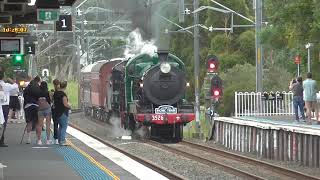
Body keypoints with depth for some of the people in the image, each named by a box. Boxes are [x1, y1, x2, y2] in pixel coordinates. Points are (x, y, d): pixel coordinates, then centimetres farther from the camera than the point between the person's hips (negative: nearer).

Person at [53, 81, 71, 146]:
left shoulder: (55, 93, 8)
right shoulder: (63, 94, -17)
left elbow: (54, 102, 17)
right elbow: (65, 104, -19)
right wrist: (69, 106, -2)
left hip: (57, 112, 8)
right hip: (63, 112, -8)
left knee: (60, 126, 18)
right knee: (64, 126, -4)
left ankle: (59, 140, 20)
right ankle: (62, 141, -7)